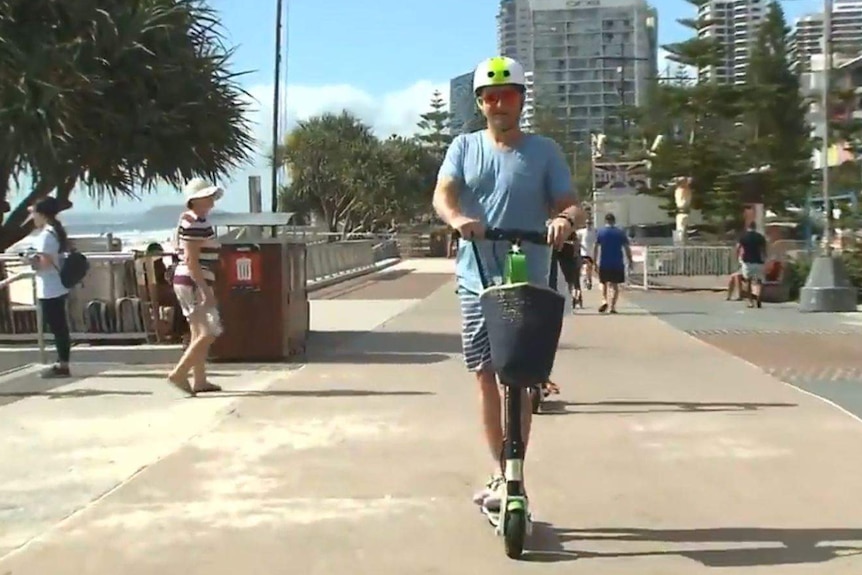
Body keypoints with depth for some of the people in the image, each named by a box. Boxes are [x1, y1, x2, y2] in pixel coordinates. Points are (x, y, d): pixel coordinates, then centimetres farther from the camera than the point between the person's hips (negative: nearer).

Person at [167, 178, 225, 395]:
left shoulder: (192, 220, 16)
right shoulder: (195, 222, -16)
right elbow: (191, 260, -22)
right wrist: (205, 290, -23)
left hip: (191, 282, 11)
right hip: (194, 283, -11)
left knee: (199, 333, 13)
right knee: (209, 332, -9)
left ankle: (199, 381, 18)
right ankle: (179, 373, -8)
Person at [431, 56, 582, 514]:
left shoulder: (544, 151, 5)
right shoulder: (465, 147, 8)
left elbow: (569, 203, 0)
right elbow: (442, 195, -5)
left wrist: (564, 220, -25)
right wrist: (458, 218, -28)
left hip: (528, 282, -2)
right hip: (476, 279, 2)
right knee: (486, 377, 7)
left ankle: (510, 476, 6)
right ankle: (502, 472, 19)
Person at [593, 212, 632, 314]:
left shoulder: (600, 232, 0)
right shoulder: (621, 233, 3)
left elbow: (595, 248, -3)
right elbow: (627, 248, 0)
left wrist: (594, 261, 2)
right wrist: (630, 261, 7)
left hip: (604, 263, 0)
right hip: (617, 264, 0)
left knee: (604, 283, 14)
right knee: (615, 285, 7)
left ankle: (604, 301, -8)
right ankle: (613, 306, 0)